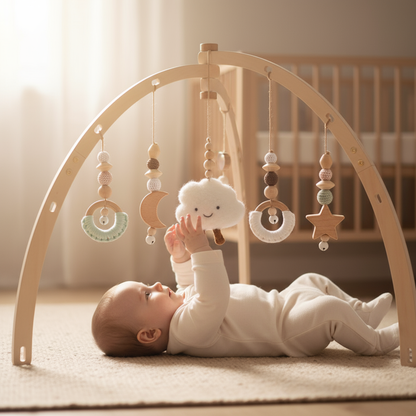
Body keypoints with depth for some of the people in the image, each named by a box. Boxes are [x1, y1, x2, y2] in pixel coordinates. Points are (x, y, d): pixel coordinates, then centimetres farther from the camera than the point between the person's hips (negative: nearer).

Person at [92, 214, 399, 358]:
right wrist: (200, 250, -48)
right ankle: (376, 341, -2)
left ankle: (364, 314, 34)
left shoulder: (178, 307, 3)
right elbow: (214, 299, -47)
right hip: (287, 331, -11)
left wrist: (180, 257, 15)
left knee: (313, 281, 23)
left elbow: (194, 288, 24)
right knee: (329, 310, -29)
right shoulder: (188, 328, -31)